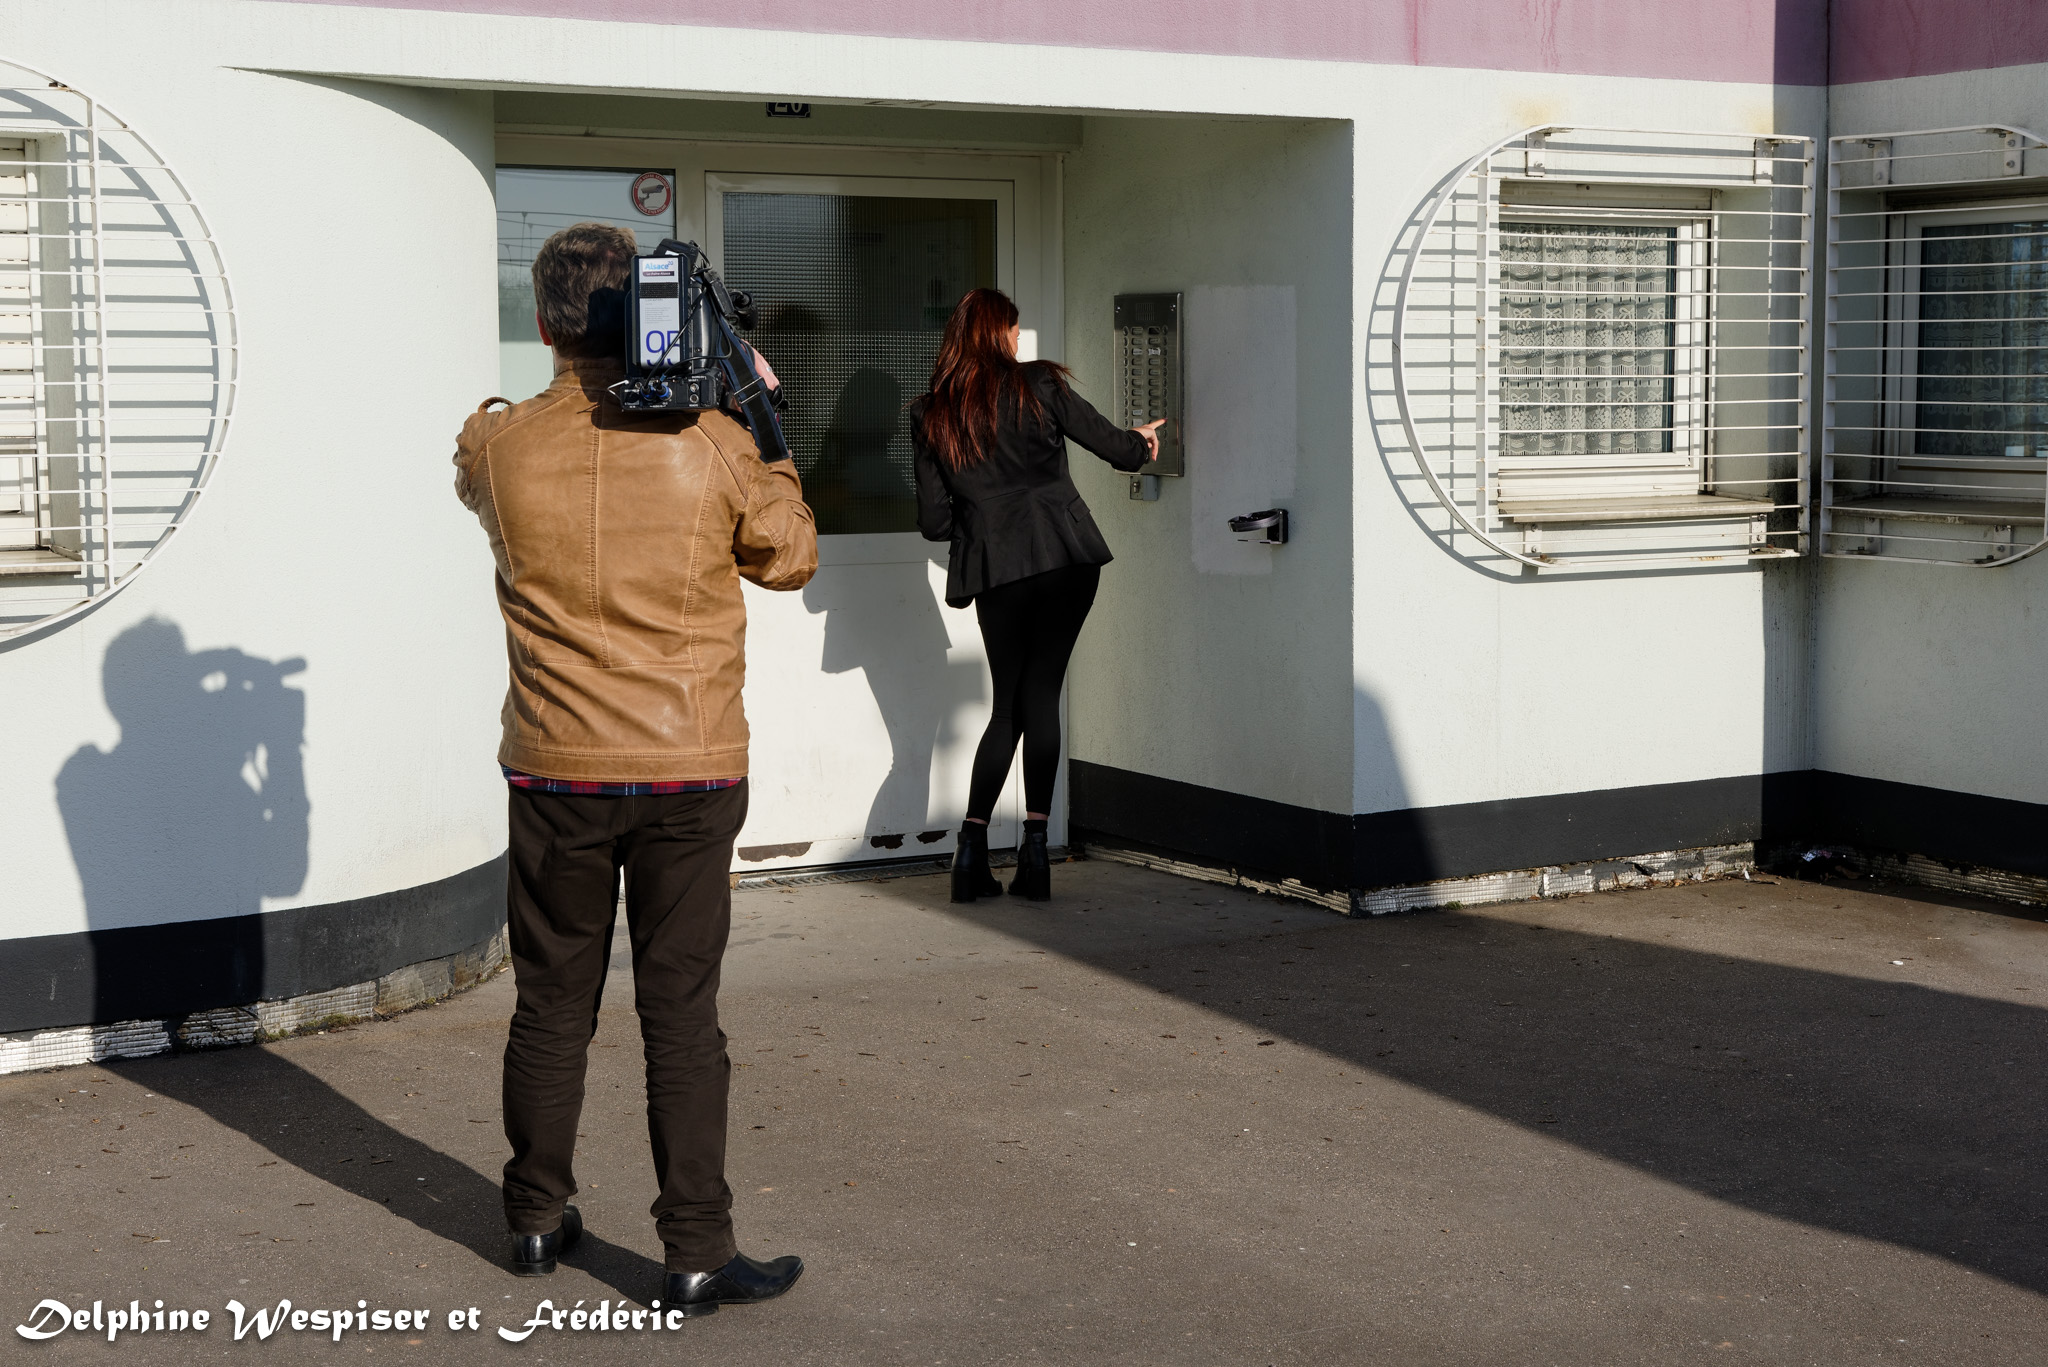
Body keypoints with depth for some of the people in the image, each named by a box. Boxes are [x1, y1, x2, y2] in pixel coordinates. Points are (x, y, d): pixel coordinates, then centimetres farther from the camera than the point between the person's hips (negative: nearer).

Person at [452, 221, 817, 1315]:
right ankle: (697, 1255, 6)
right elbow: (788, 559, 8)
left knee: (551, 1003, 14)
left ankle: (538, 1221, 28)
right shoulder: (713, 445, -9)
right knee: (681, 1013, 3)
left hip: (555, 772, 1)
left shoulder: (499, 447, -6)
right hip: (690, 773, -1)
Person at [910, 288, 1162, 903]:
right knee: (1040, 693, 2)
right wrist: (1141, 442, 29)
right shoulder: (1037, 385, 1)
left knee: (1009, 703, 12)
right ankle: (1034, 845, -4)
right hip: (1066, 557, -2)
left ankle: (972, 848, 2)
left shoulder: (930, 415, 7)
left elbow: (934, 520, 6)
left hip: (994, 571, 2)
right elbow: (1109, 442, 7)